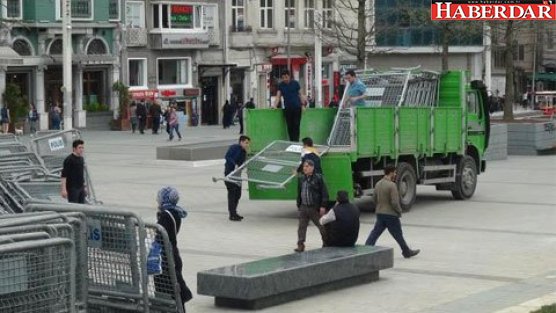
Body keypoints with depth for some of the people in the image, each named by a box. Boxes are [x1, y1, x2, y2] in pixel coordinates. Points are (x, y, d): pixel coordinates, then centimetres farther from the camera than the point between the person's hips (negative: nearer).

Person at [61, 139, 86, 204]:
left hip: (81, 188, 8)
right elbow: (64, 175, -16)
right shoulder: (69, 160, -13)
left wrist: (84, 186, 20)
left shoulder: (81, 159, 12)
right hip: (72, 188, -8)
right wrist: (64, 189, -20)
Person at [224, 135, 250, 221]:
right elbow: (227, 157, -22)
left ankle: (234, 213, 25)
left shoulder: (243, 152, 13)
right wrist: (235, 164, -29)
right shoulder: (234, 147, -11)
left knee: (238, 194, 12)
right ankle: (232, 215, -4)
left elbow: (242, 163, 12)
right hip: (229, 172, -9)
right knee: (232, 193, -7)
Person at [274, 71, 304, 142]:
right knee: (289, 126, 2)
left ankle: (296, 141, -5)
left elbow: (300, 94, 5)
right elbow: (278, 96, 2)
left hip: (297, 107, -2)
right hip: (287, 108, 2)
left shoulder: (295, 83, 2)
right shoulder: (280, 85, 6)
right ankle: (291, 141, 9)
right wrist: (275, 105, -12)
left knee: (296, 125, -6)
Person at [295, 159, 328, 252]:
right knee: (301, 226, 0)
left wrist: (323, 206, -12)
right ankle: (300, 245, 3)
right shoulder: (301, 178, 10)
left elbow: (324, 193, -7)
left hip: (315, 207, -5)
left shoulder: (318, 178, -6)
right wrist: (298, 205, 13)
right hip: (303, 207, 5)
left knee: (321, 225, 6)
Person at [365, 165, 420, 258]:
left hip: (379, 213, 7)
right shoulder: (392, 185, -19)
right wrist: (399, 211, -6)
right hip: (391, 214, -7)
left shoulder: (378, 184, 5)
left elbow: (374, 198, 13)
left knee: (375, 233, 7)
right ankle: (407, 252, 22)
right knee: (398, 234, 7)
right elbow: (394, 202, -21)